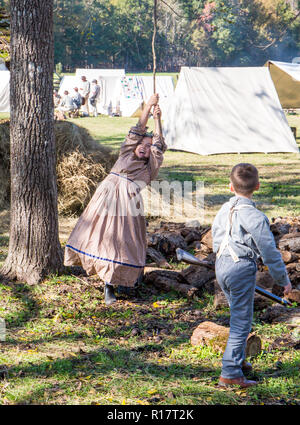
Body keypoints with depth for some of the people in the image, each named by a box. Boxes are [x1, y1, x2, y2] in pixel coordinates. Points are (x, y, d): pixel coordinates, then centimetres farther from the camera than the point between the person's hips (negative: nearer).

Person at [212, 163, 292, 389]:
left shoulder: (224, 210, 6)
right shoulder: (255, 217, -17)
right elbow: (270, 252, -14)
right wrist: (284, 280, -4)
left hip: (221, 265, 8)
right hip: (242, 269, -8)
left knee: (238, 316, 24)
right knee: (241, 322, -1)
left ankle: (238, 361, 34)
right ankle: (230, 374, -1)